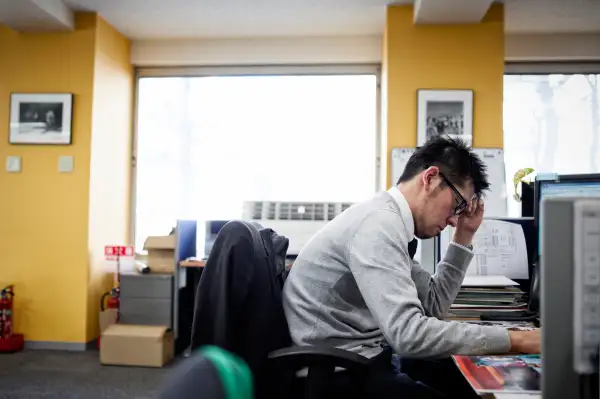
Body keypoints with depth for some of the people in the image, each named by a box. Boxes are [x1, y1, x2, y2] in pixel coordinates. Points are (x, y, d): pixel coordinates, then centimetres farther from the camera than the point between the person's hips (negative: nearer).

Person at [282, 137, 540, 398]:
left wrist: (464, 236, 10)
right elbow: (408, 334, -29)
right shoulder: (379, 222, -21)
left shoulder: (388, 221, 10)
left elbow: (433, 305, 15)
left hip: (360, 360, 9)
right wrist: (515, 340, -24)